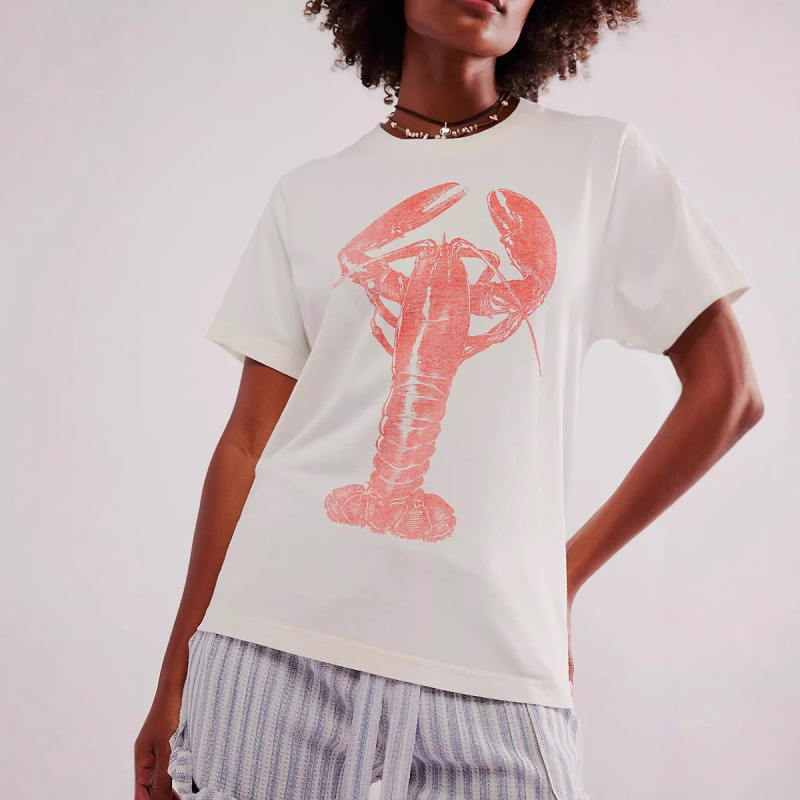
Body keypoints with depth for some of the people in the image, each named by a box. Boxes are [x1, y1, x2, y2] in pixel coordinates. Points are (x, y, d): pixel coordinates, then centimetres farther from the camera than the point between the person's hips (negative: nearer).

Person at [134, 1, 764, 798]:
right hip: (277, 641, 1)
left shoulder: (604, 161, 5)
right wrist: (176, 675, 7)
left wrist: (566, 575, 4)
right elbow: (248, 442, 8)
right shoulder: (307, 196, 9)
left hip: (489, 662, -1)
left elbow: (727, 391, 5)